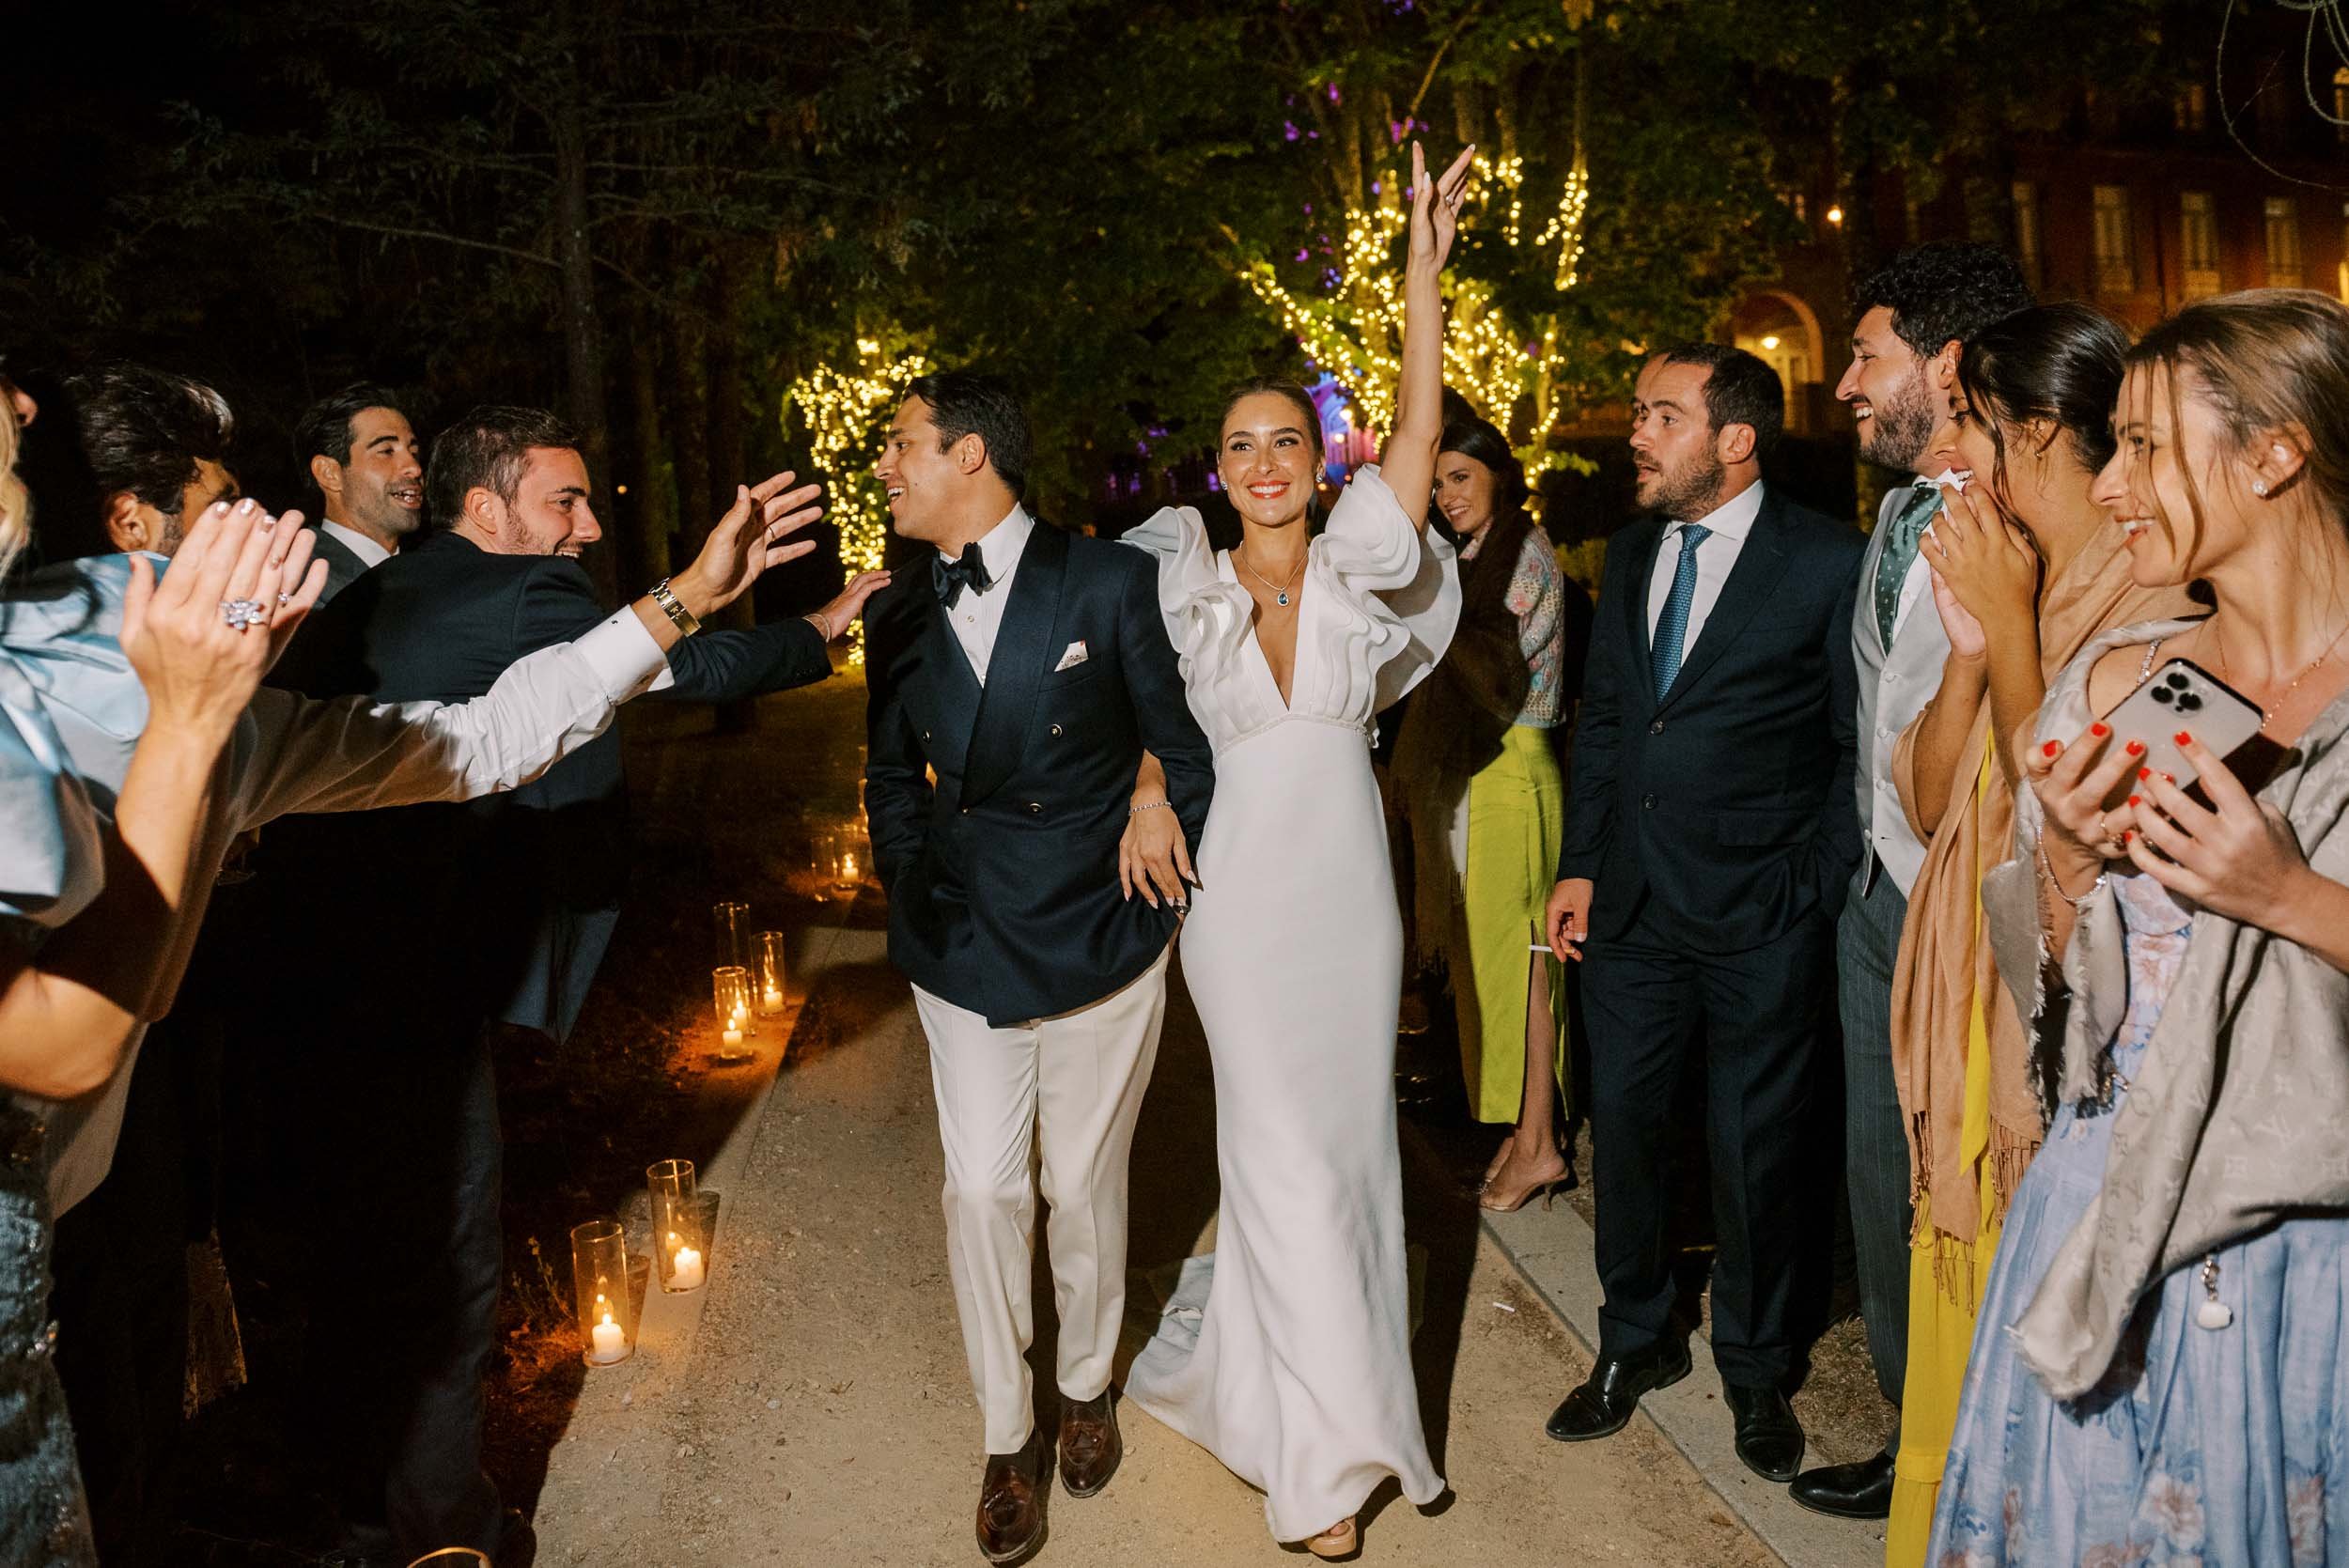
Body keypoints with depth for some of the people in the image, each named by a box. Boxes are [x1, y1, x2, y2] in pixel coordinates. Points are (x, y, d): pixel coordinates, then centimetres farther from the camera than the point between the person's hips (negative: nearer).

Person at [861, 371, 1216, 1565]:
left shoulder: (1109, 584, -8)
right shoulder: (897, 616, 3)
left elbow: (1186, 749, -1)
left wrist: (1163, 888, -1)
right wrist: (915, 905, 9)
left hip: (1100, 943, -2)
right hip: (965, 955, 3)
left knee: (1085, 1187, 11)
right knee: (981, 1192, 3)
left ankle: (1086, 1386, 37)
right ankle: (1005, 1438, 22)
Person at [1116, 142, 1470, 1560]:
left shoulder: (1354, 568, 1)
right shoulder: (1186, 585, 2)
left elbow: (1420, 430, -12)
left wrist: (1426, 267, -17)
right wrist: (1144, 794, -1)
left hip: (1349, 892, 2)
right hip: (1237, 894, -2)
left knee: (1349, 1136, 11)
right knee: (1285, 1146, -2)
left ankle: (1247, 1350, 34)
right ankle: (1323, 1450, 12)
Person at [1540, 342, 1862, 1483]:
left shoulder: (1827, 563, -9)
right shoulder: (1631, 554, 8)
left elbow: (1864, 746, -6)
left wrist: (1816, 886, -9)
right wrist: (1580, 866, 9)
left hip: (1761, 918, -5)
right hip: (1633, 908, 5)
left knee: (1753, 1153, 9)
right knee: (1624, 1129, 13)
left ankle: (1754, 1368, 32)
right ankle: (1635, 1342, 34)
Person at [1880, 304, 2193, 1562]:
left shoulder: (2159, 598, -14)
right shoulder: (2002, 573, 10)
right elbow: (1928, 800, 6)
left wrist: (2011, 624, -16)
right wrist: (1968, 639, -6)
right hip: (1968, 1002, 7)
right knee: (1960, 1309, 18)